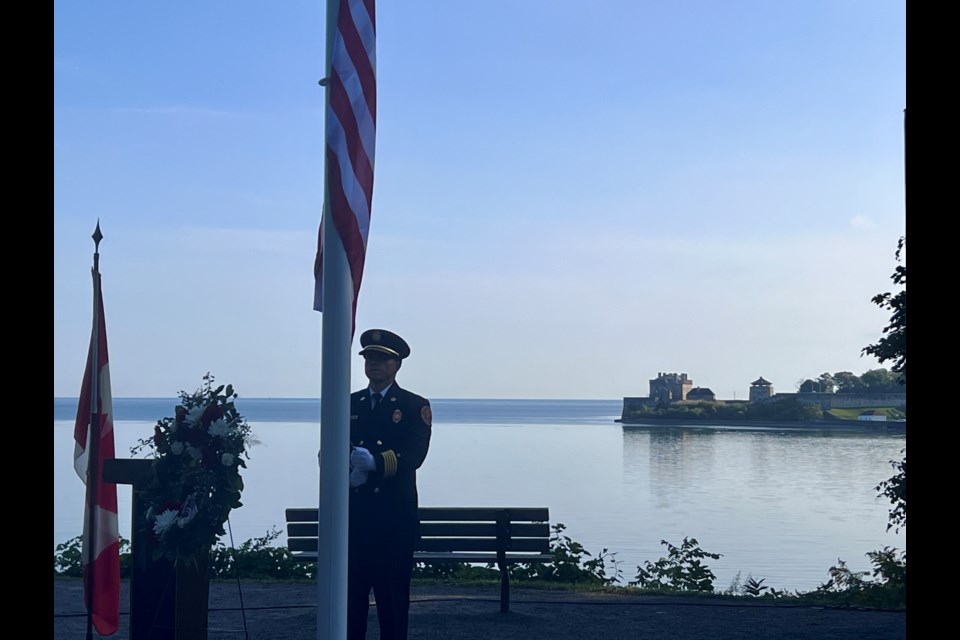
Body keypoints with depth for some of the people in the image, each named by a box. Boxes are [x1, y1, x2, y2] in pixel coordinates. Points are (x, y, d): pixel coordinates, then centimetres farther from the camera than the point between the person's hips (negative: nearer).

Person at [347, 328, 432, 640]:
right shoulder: (349, 404, 15)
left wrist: (375, 462, -28)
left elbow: (414, 454, -11)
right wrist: (347, 468, -17)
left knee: (393, 598, 0)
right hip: (353, 517, 3)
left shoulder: (415, 406, 3)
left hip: (394, 518, -3)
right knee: (349, 594, 2)